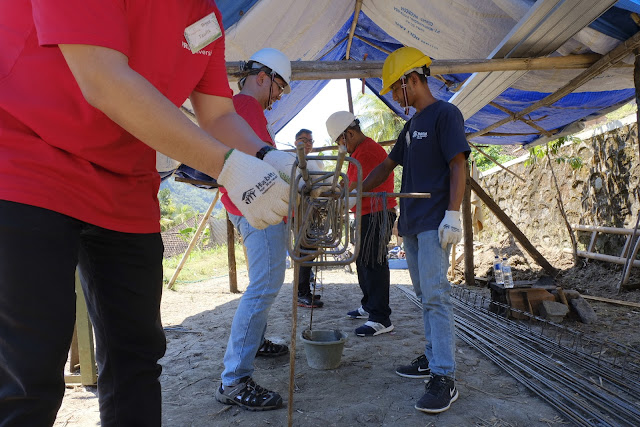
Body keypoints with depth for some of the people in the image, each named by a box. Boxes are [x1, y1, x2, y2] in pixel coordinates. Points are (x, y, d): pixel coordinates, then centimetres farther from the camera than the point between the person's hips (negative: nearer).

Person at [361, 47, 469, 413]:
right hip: (411, 224, 8)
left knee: (435, 295, -10)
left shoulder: (445, 114, -4)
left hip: (434, 224, -8)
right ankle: (432, 358, 20)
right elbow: (388, 165, 25)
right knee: (425, 295, 11)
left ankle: (445, 378, -4)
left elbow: (458, 166, -12)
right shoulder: (412, 125, 21)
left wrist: (453, 213, -19)